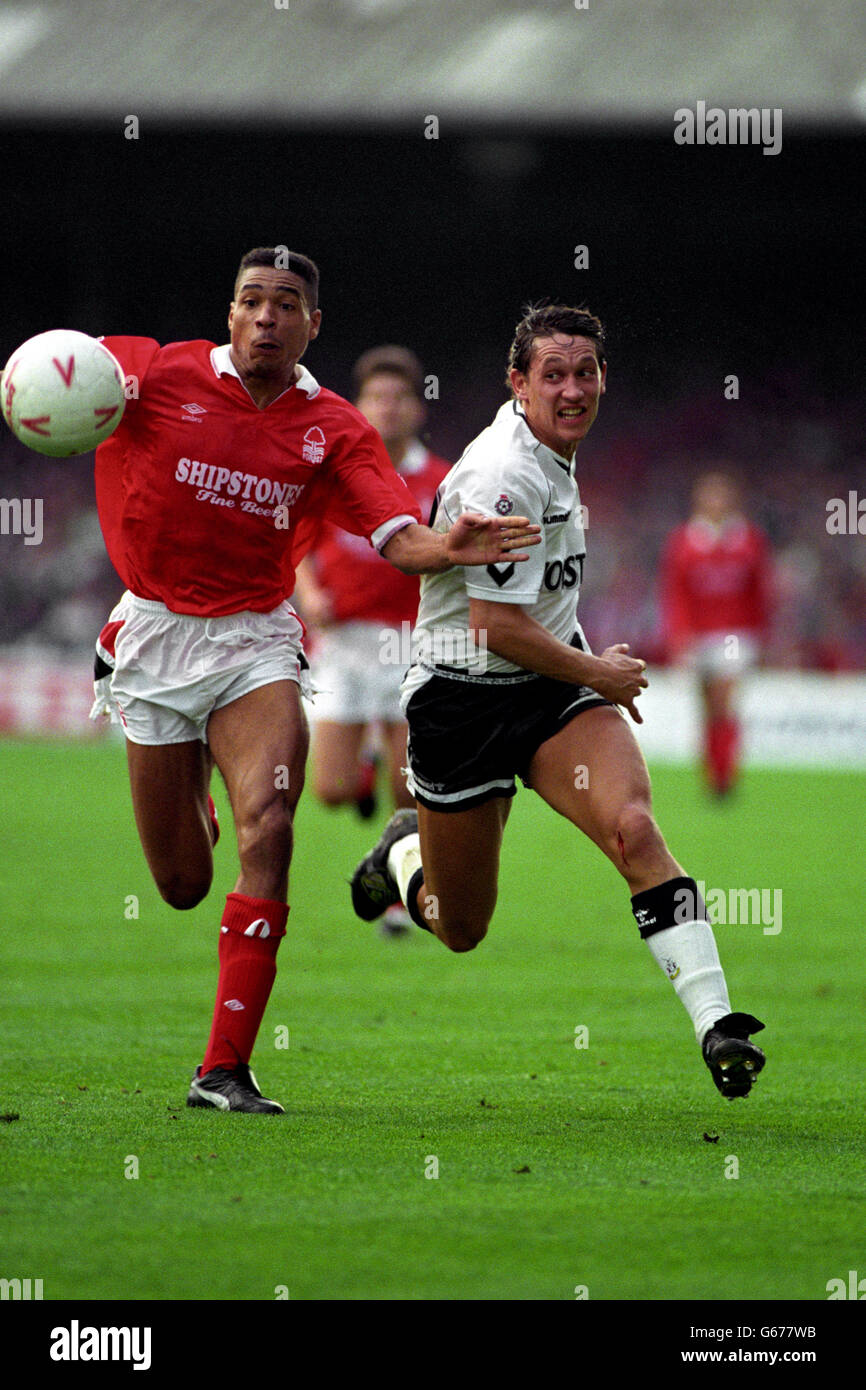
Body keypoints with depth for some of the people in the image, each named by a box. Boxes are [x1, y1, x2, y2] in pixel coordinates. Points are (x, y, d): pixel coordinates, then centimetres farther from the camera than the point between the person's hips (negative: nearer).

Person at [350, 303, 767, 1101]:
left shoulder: (553, 457, 6)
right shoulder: (503, 475, -23)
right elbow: (498, 624, -24)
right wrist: (600, 675, -12)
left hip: (557, 686, 7)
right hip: (466, 699, -7)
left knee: (633, 828, -22)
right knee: (462, 930, 7)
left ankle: (714, 1020, -29)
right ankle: (406, 851, 43)